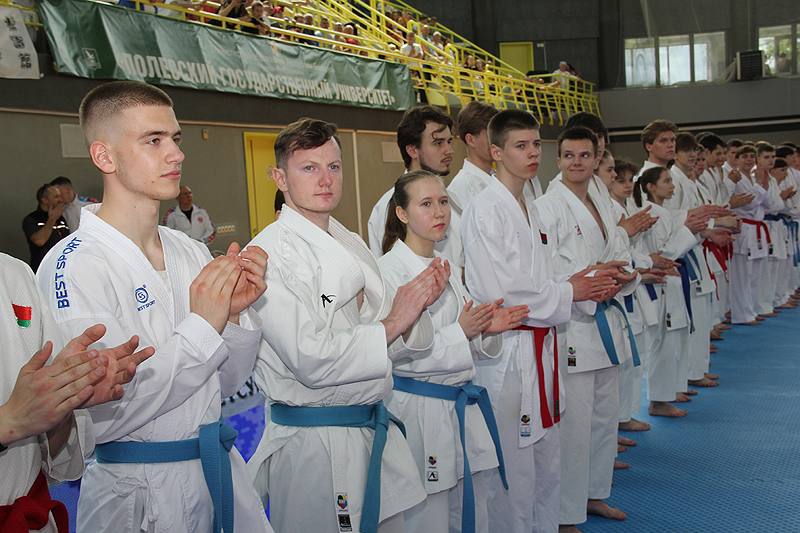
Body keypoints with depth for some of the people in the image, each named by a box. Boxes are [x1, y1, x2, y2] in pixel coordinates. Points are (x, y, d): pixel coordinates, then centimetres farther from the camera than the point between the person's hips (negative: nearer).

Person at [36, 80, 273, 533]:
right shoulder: (72, 265, -16)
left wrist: (236, 313, -10)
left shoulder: (193, 252, 2)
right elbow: (98, 416, -22)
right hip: (138, 494, -6)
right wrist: (201, 325, -22)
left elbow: (226, 384, 7)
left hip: (221, 470, 6)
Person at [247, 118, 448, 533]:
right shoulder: (271, 254, -16)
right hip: (314, 441, -8)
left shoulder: (351, 244, 10)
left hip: (375, 429, 8)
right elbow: (311, 360, -24)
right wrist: (390, 324, -15)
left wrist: (416, 306, -6)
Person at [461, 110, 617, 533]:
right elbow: (495, 292, -21)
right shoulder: (484, 210, -15)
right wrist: (567, 292, -12)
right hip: (505, 351, -9)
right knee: (513, 469, 1)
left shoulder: (528, 207, 13)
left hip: (539, 346, 9)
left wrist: (579, 285, 2)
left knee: (547, 459, 19)